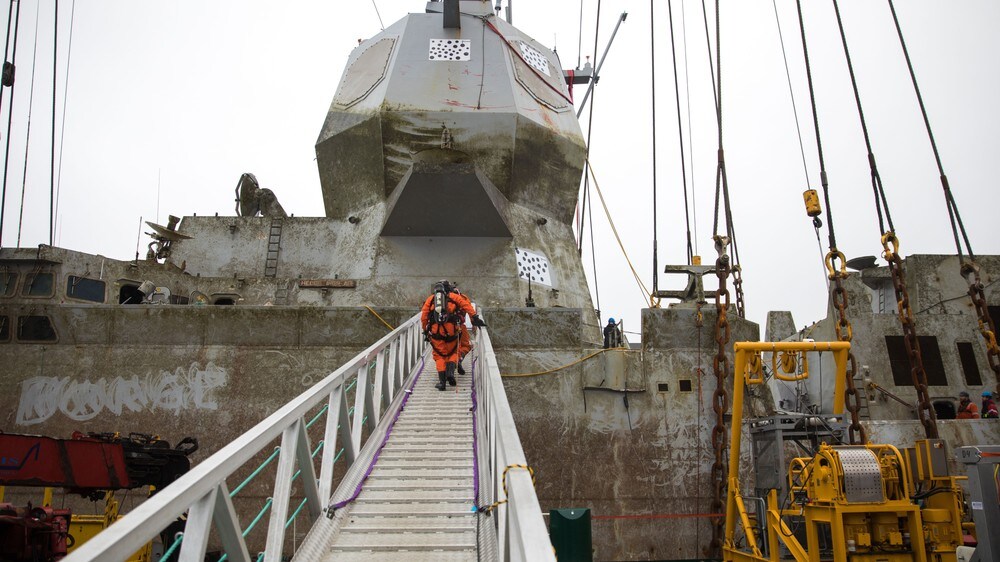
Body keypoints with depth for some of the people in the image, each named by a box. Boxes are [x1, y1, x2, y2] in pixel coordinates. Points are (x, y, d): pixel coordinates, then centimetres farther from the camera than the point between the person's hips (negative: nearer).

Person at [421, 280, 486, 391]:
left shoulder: (430, 299, 22)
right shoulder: (454, 296, 17)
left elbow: (423, 316, 13)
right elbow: (466, 305, 1)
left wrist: (425, 331, 19)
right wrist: (475, 318, -7)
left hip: (435, 330, 1)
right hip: (451, 329, -1)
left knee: (439, 355, 11)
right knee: (453, 352, 16)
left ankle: (441, 380, 0)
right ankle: (450, 372, -8)